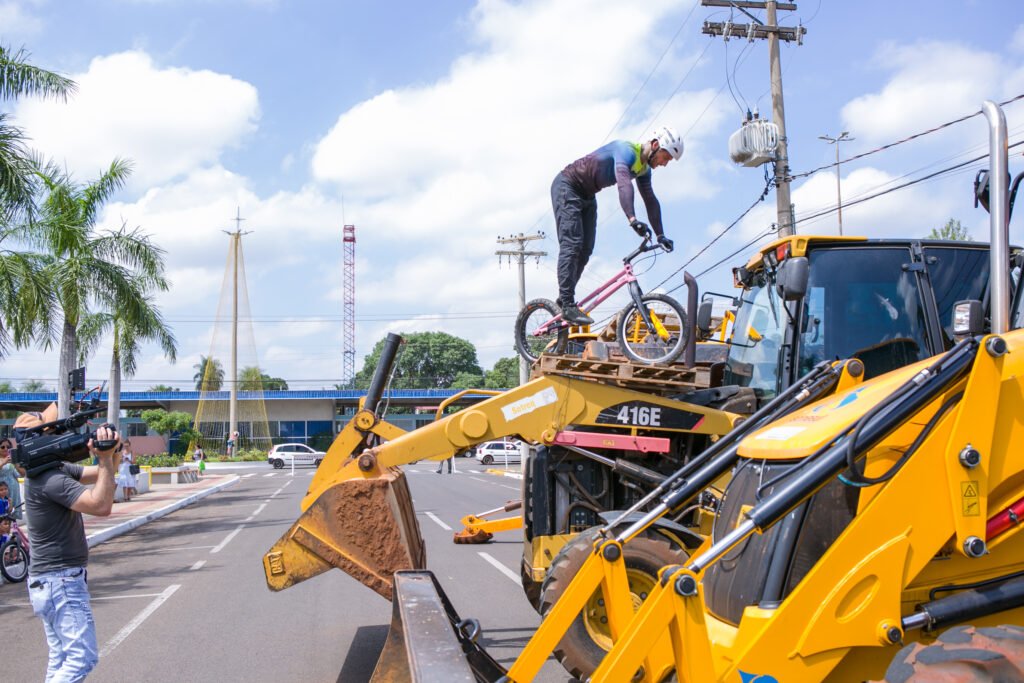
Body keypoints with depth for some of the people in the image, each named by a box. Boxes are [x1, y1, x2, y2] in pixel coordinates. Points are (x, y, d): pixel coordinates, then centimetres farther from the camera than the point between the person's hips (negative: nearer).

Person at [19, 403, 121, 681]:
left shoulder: (56, 470, 10)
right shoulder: (51, 480, -22)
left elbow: (97, 474, 15)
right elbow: (100, 506, -28)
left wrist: (107, 454, -7)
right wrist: (106, 457, -27)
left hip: (45, 582, 11)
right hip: (61, 582, -11)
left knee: (61, 658, 14)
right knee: (83, 657, -11)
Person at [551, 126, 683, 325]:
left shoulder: (643, 168, 3)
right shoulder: (626, 151, -27)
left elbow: (650, 200, 8)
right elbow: (624, 184, -43)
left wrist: (660, 235, 4)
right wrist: (632, 219, -56)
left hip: (586, 195, 10)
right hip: (567, 187, -10)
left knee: (586, 249, 4)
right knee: (572, 243, -17)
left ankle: (565, 297, 13)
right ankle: (568, 306, -22)